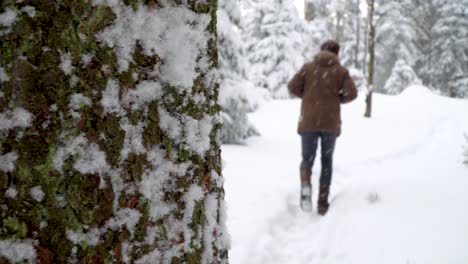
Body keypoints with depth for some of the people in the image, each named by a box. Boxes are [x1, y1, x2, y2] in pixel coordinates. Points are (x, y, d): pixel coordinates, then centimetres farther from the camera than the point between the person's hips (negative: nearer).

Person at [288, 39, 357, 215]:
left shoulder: (308, 67, 6)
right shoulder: (341, 71, 5)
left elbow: (292, 87, -2)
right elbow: (351, 93, -7)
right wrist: (338, 99, 11)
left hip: (308, 122, 0)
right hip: (330, 123, 0)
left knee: (307, 158, 11)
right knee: (327, 161, 14)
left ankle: (305, 185, -21)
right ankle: (322, 203, 12)